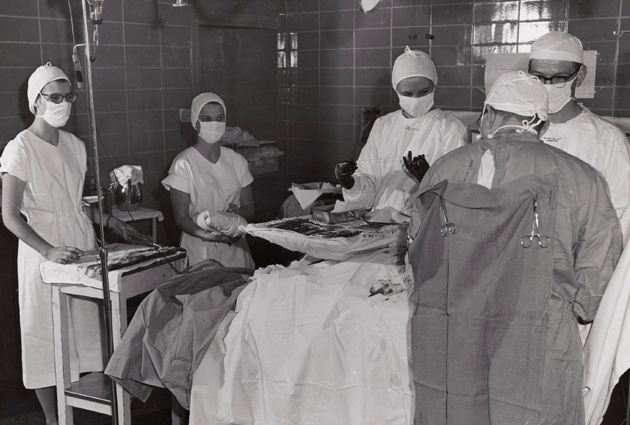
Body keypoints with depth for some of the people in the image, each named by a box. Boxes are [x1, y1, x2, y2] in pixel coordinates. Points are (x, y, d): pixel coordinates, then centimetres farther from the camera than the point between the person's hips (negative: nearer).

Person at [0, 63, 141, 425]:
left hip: (82, 242, 6)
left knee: (86, 326, 9)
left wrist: (112, 221, 5)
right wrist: (49, 251, -27)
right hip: (43, 249, -6)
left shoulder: (74, 145, 9)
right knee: (48, 335, 2)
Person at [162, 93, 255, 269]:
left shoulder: (236, 160, 7)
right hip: (200, 251, -3)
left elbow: (249, 210, 10)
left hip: (235, 248, 4)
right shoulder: (183, 164, -5)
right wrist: (205, 234, -26)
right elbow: (181, 218, -7)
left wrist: (237, 212, -13)